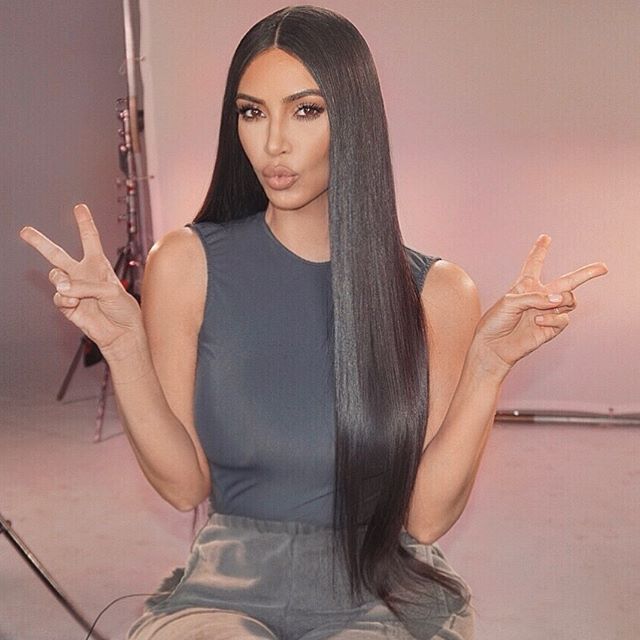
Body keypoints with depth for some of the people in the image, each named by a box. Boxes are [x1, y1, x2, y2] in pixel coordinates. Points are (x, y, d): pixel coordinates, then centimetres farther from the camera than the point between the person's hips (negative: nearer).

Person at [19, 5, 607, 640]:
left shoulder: (435, 291, -3)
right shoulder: (186, 262, -2)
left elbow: (425, 513, -6)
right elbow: (184, 484, -3)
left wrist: (488, 366, -17)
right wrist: (124, 344, -16)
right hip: (228, 584, 0)